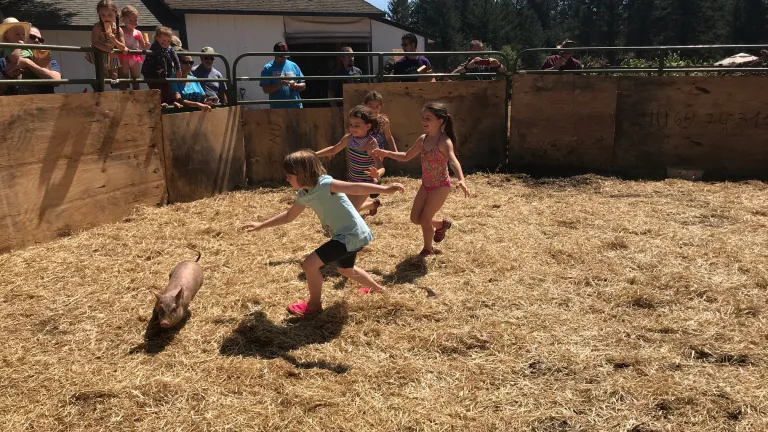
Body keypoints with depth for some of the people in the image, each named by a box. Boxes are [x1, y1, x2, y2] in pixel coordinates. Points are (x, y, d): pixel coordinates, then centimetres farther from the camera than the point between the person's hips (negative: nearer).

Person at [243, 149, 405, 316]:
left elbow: (355, 188, -30)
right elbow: (289, 216, 19)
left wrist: (386, 189, -39)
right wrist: (262, 225, 21)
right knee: (346, 270, 34)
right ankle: (376, 287, 59)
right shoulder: (304, 195, 4)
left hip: (352, 235, -10)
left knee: (309, 264, -13)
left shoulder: (324, 184, -23)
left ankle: (314, 304, 9)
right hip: (349, 235, 10)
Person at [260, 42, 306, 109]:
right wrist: (281, 84, -21)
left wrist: (296, 86, -10)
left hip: (296, 107, 3)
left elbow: (303, 85, 13)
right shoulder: (268, 68, 1)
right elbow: (266, 89, -7)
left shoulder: (294, 66, 11)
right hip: (277, 109, -3)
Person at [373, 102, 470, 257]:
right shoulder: (422, 139, -1)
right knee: (415, 218, 10)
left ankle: (428, 249, 24)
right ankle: (442, 224, 38)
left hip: (441, 186, -7)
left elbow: (453, 161, -42)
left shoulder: (444, 141, -24)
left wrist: (461, 180, -60)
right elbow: (406, 157, 12)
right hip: (426, 185, 7)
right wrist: (386, 153, 0)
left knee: (425, 219, -2)